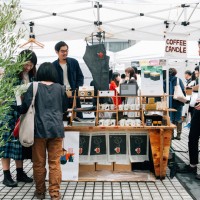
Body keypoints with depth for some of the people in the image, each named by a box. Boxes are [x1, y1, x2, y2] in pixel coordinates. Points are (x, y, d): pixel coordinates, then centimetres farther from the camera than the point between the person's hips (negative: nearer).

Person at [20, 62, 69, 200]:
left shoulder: (34, 87, -2)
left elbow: (25, 107, -6)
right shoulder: (60, 88, 6)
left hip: (39, 128, -1)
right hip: (56, 129, 2)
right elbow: (65, 107, 16)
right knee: (55, 162, 6)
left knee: (39, 163, 11)